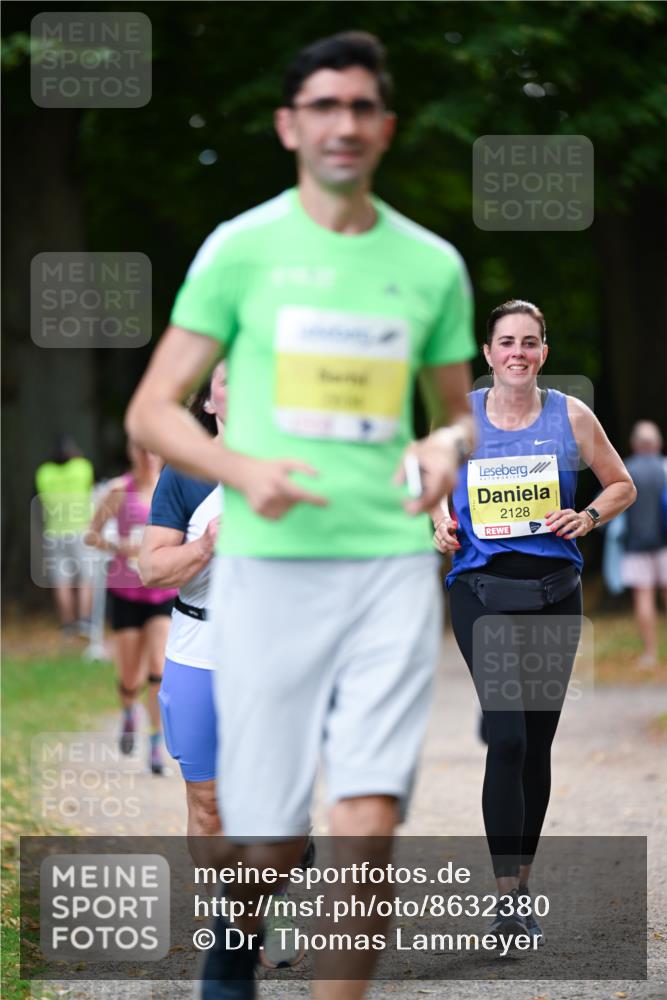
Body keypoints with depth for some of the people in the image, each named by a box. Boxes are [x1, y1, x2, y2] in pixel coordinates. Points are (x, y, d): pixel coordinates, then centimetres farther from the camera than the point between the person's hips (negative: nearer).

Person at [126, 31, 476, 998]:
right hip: (270, 564, -2)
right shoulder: (242, 249, 2)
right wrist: (243, 470, -16)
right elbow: (151, 411, 3)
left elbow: (461, 410, 22)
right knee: (270, 838, 2)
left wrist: (449, 447, -3)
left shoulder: (431, 264, 10)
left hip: (393, 563, 2)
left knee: (369, 817, -12)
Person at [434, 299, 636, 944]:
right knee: (507, 737, -16)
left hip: (554, 591, 2)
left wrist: (589, 517, -5)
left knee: (538, 741, 8)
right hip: (482, 589, -2)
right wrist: (442, 523, -1)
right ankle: (507, 897, -15)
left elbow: (621, 485, 13)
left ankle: (522, 881, 21)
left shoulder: (570, 416, 3)